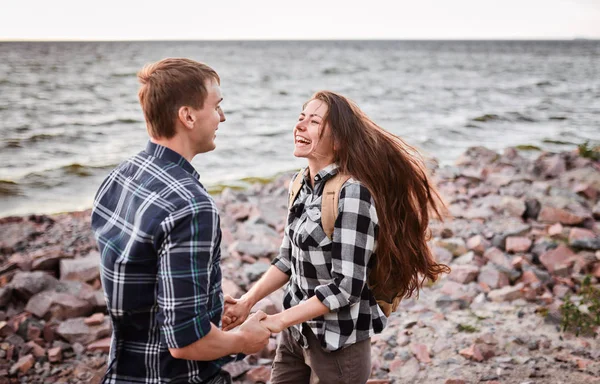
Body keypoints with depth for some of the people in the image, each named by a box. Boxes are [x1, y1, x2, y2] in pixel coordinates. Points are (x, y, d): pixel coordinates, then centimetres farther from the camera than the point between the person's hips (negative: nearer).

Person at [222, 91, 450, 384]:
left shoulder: (352, 193, -21)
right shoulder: (301, 184, 2)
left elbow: (347, 286, -23)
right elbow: (287, 260, 8)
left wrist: (279, 321, -19)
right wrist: (247, 302, -3)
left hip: (337, 343, -7)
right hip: (297, 333, 7)